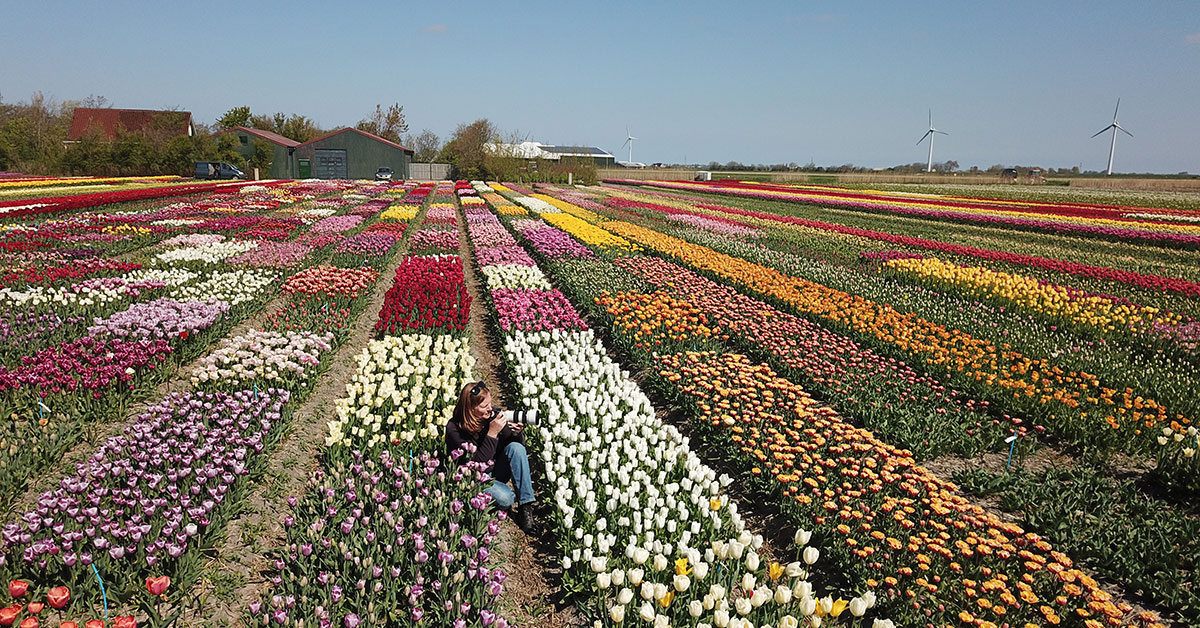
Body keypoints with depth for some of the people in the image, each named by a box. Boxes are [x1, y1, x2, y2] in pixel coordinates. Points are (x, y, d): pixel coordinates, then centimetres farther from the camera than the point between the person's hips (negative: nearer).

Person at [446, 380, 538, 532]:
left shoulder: (492, 415, -11)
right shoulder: (454, 429, -22)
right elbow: (477, 464, -27)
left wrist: (516, 433, -24)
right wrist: (492, 433, -33)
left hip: (495, 471, 5)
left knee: (516, 447, -23)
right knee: (505, 498, -33)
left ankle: (525, 507, -20)